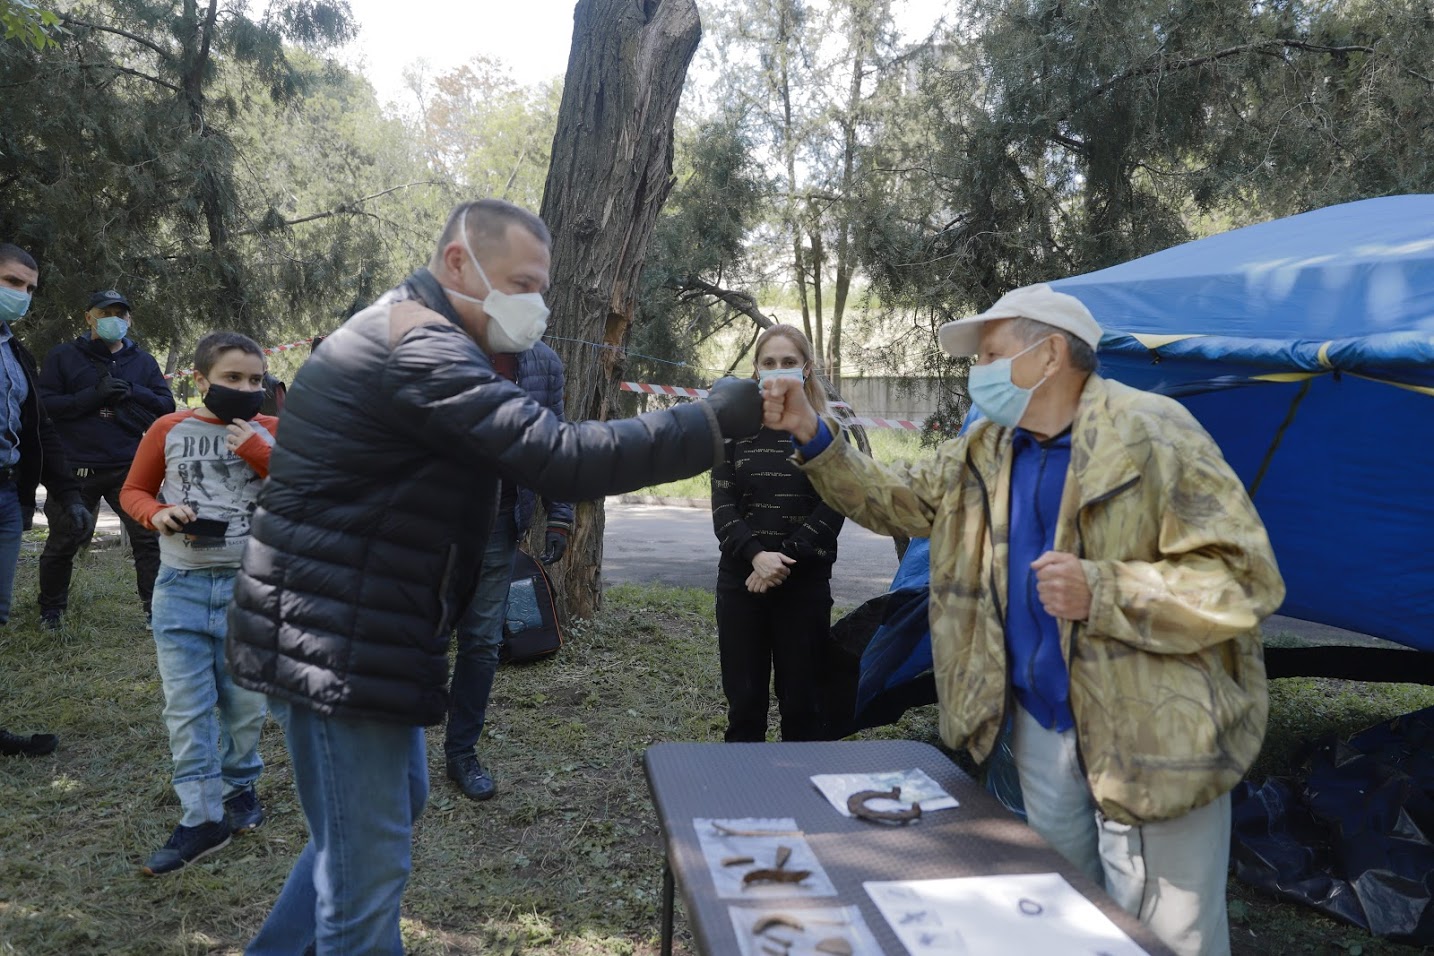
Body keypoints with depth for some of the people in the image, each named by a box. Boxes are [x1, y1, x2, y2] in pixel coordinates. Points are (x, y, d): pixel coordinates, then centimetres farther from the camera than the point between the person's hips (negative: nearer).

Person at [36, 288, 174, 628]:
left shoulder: (142, 361, 11)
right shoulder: (63, 357, 4)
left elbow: (166, 406, 4)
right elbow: (45, 405, -5)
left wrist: (131, 392, -12)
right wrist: (94, 395, -17)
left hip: (131, 468, 1)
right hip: (77, 469, -1)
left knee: (148, 538, -5)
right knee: (62, 543, 10)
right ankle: (51, 610, 28)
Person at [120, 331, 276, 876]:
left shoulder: (271, 433, 0)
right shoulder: (169, 430, 2)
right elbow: (133, 491, 13)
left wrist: (260, 454, -16)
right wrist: (158, 514, -8)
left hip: (250, 587, -1)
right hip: (180, 586, 1)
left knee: (244, 702, 9)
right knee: (186, 708, 1)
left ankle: (240, 787, 32)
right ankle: (202, 818, 10)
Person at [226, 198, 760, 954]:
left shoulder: (408, 336, 15)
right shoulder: (421, 350, -21)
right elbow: (560, 459, -29)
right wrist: (715, 421, -24)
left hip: (351, 629, 11)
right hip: (338, 639, -11)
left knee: (392, 803, 25)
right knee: (367, 863, 1)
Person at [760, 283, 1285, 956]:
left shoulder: (1151, 435, -19)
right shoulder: (987, 451, 4)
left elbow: (1243, 578, -21)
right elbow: (895, 500, 13)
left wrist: (1100, 592, -30)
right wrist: (812, 439, 3)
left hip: (1151, 735, -6)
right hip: (1042, 722, 7)